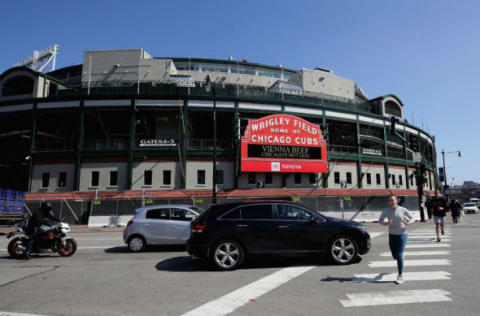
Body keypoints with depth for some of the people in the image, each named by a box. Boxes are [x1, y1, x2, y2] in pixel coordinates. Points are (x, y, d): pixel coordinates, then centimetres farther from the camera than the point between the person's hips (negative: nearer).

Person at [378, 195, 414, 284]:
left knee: (399, 255, -10)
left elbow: (412, 218, 4)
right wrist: (386, 223, -19)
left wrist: (409, 222, -18)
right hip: (392, 235, 3)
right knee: (394, 256, 13)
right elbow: (380, 220, 2)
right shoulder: (386, 210, -6)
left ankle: (400, 276, 3)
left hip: (402, 234, -2)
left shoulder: (402, 209, -8)